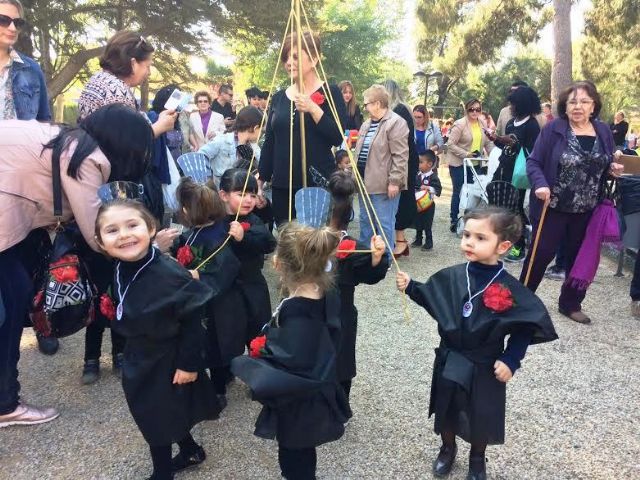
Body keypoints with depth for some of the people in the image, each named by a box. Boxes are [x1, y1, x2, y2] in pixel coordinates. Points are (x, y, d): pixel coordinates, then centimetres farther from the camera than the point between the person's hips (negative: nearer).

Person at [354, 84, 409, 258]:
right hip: (365, 182, 9)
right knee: (365, 221, 18)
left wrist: (394, 181, -20)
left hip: (384, 184, -9)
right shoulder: (367, 124, 15)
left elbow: (400, 156, -17)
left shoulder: (395, 123, -13)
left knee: (384, 223, -1)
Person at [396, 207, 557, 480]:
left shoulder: (509, 289, -20)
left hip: (485, 366, -2)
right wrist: (410, 287, -8)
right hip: (449, 360, 3)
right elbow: (432, 298, 6)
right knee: (446, 410, 20)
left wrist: (511, 360, -17)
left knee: (481, 417, 17)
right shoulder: (452, 276, -10)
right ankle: (447, 449, 49)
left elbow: (526, 328, -13)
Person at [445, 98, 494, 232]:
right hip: (459, 164, -5)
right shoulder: (460, 124, -12)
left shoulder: (482, 124, 7)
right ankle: (454, 221, 12)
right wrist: (465, 154, -20)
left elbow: (488, 142, 13)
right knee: (458, 191, 0)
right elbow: (450, 144, -14)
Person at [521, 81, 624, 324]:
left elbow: (607, 167, 16)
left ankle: (570, 304, 29)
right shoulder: (553, 129, -9)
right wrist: (540, 184, -27)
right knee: (541, 253, 1)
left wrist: (614, 170, -7)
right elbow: (533, 162, -10)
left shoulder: (604, 131, 5)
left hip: (587, 211, 5)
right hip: (553, 207, -4)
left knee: (579, 257, 13)